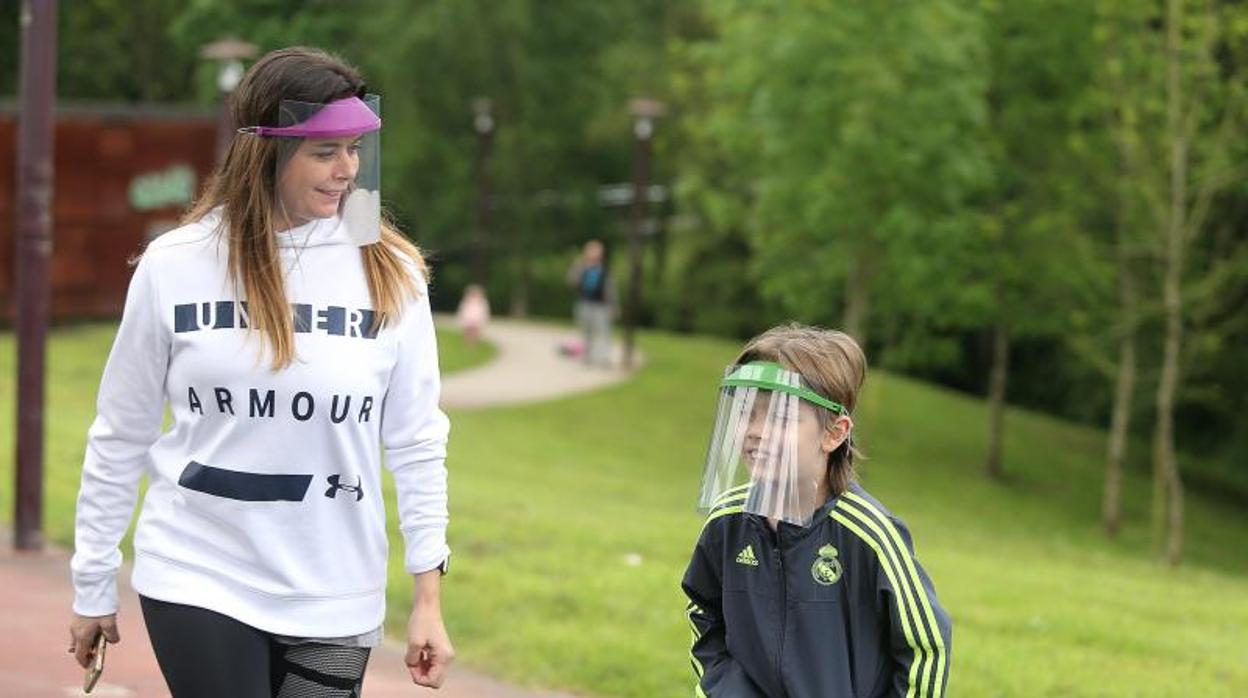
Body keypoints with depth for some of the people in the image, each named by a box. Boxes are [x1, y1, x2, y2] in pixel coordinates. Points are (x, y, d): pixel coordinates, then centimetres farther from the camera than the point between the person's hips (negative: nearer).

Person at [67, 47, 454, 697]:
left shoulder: (390, 273, -2)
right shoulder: (173, 266, -4)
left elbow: (416, 443, 1)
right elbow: (120, 437, 5)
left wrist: (428, 595, -2)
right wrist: (92, 586, 8)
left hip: (336, 601, 1)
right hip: (197, 587, -1)